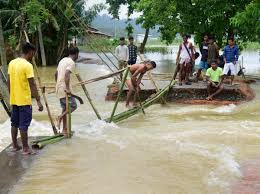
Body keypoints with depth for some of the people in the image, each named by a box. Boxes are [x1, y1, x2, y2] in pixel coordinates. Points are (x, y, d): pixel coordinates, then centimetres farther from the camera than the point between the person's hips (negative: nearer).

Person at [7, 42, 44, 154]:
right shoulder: (27, 65, -17)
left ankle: (15, 145, 24)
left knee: (14, 123, 15)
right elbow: (32, 85, -20)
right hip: (24, 100, -7)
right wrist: (38, 101, -19)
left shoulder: (12, 63, 6)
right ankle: (25, 148, 6)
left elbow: (9, 81, 11)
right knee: (23, 125, -1)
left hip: (14, 99, 7)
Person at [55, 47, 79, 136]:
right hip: (65, 89, -9)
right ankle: (60, 117, -17)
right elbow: (66, 74, -28)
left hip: (59, 88, 9)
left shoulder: (62, 60, 16)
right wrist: (67, 88, -29)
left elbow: (56, 74, 23)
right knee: (73, 106, 0)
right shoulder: (71, 62, -12)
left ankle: (64, 129, 17)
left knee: (64, 108, 14)